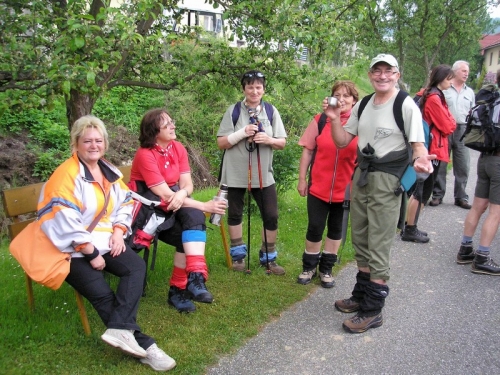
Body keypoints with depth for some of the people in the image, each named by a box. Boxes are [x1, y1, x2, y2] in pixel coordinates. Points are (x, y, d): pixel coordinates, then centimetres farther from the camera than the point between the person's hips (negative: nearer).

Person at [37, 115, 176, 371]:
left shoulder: (109, 171, 9)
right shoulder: (66, 176, -16)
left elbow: (125, 203, 15)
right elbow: (66, 223, -21)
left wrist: (118, 231, -3)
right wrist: (91, 254, -17)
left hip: (104, 241, 7)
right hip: (73, 249, -7)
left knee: (136, 266, -19)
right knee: (102, 294, -21)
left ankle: (120, 329, -27)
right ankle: (143, 345, -14)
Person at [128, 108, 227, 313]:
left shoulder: (178, 148, 1)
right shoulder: (145, 154, -19)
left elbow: (187, 184, -3)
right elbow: (164, 195, -23)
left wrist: (182, 193, -29)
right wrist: (204, 206, -25)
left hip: (176, 201, 5)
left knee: (193, 216, -28)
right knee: (187, 236, -28)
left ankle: (194, 279, -29)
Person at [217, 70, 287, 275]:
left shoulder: (271, 111, 2)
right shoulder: (233, 110, -3)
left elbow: (283, 142, 3)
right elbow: (221, 143, -6)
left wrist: (269, 139, -18)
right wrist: (243, 133, -20)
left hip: (263, 174, 1)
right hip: (235, 173, -1)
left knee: (271, 216, 2)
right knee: (235, 214, 11)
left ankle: (268, 257, 20)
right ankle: (238, 254, 29)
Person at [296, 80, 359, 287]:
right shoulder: (320, 120, -3)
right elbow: (307, 151, 2)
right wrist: (302, 179, 1)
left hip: (346, 189, 1)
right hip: (318, 186, 0)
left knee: (336, 229, 14)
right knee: (315, 228, 6)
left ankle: (326, 268, 31)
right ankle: (309, 267, 26)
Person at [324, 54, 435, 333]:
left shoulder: (406, 106, -10)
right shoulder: (363, 105, 10)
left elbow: (418, 145, -12)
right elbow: (342, 141, 12)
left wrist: (420, 159, -34)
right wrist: (335, 119, -5)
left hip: (387, 179, -7)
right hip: (362, 175, 8)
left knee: (378, 247, -3)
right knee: (360, 241, 17)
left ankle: (373, 311, 10)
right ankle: (361, 297, 34)